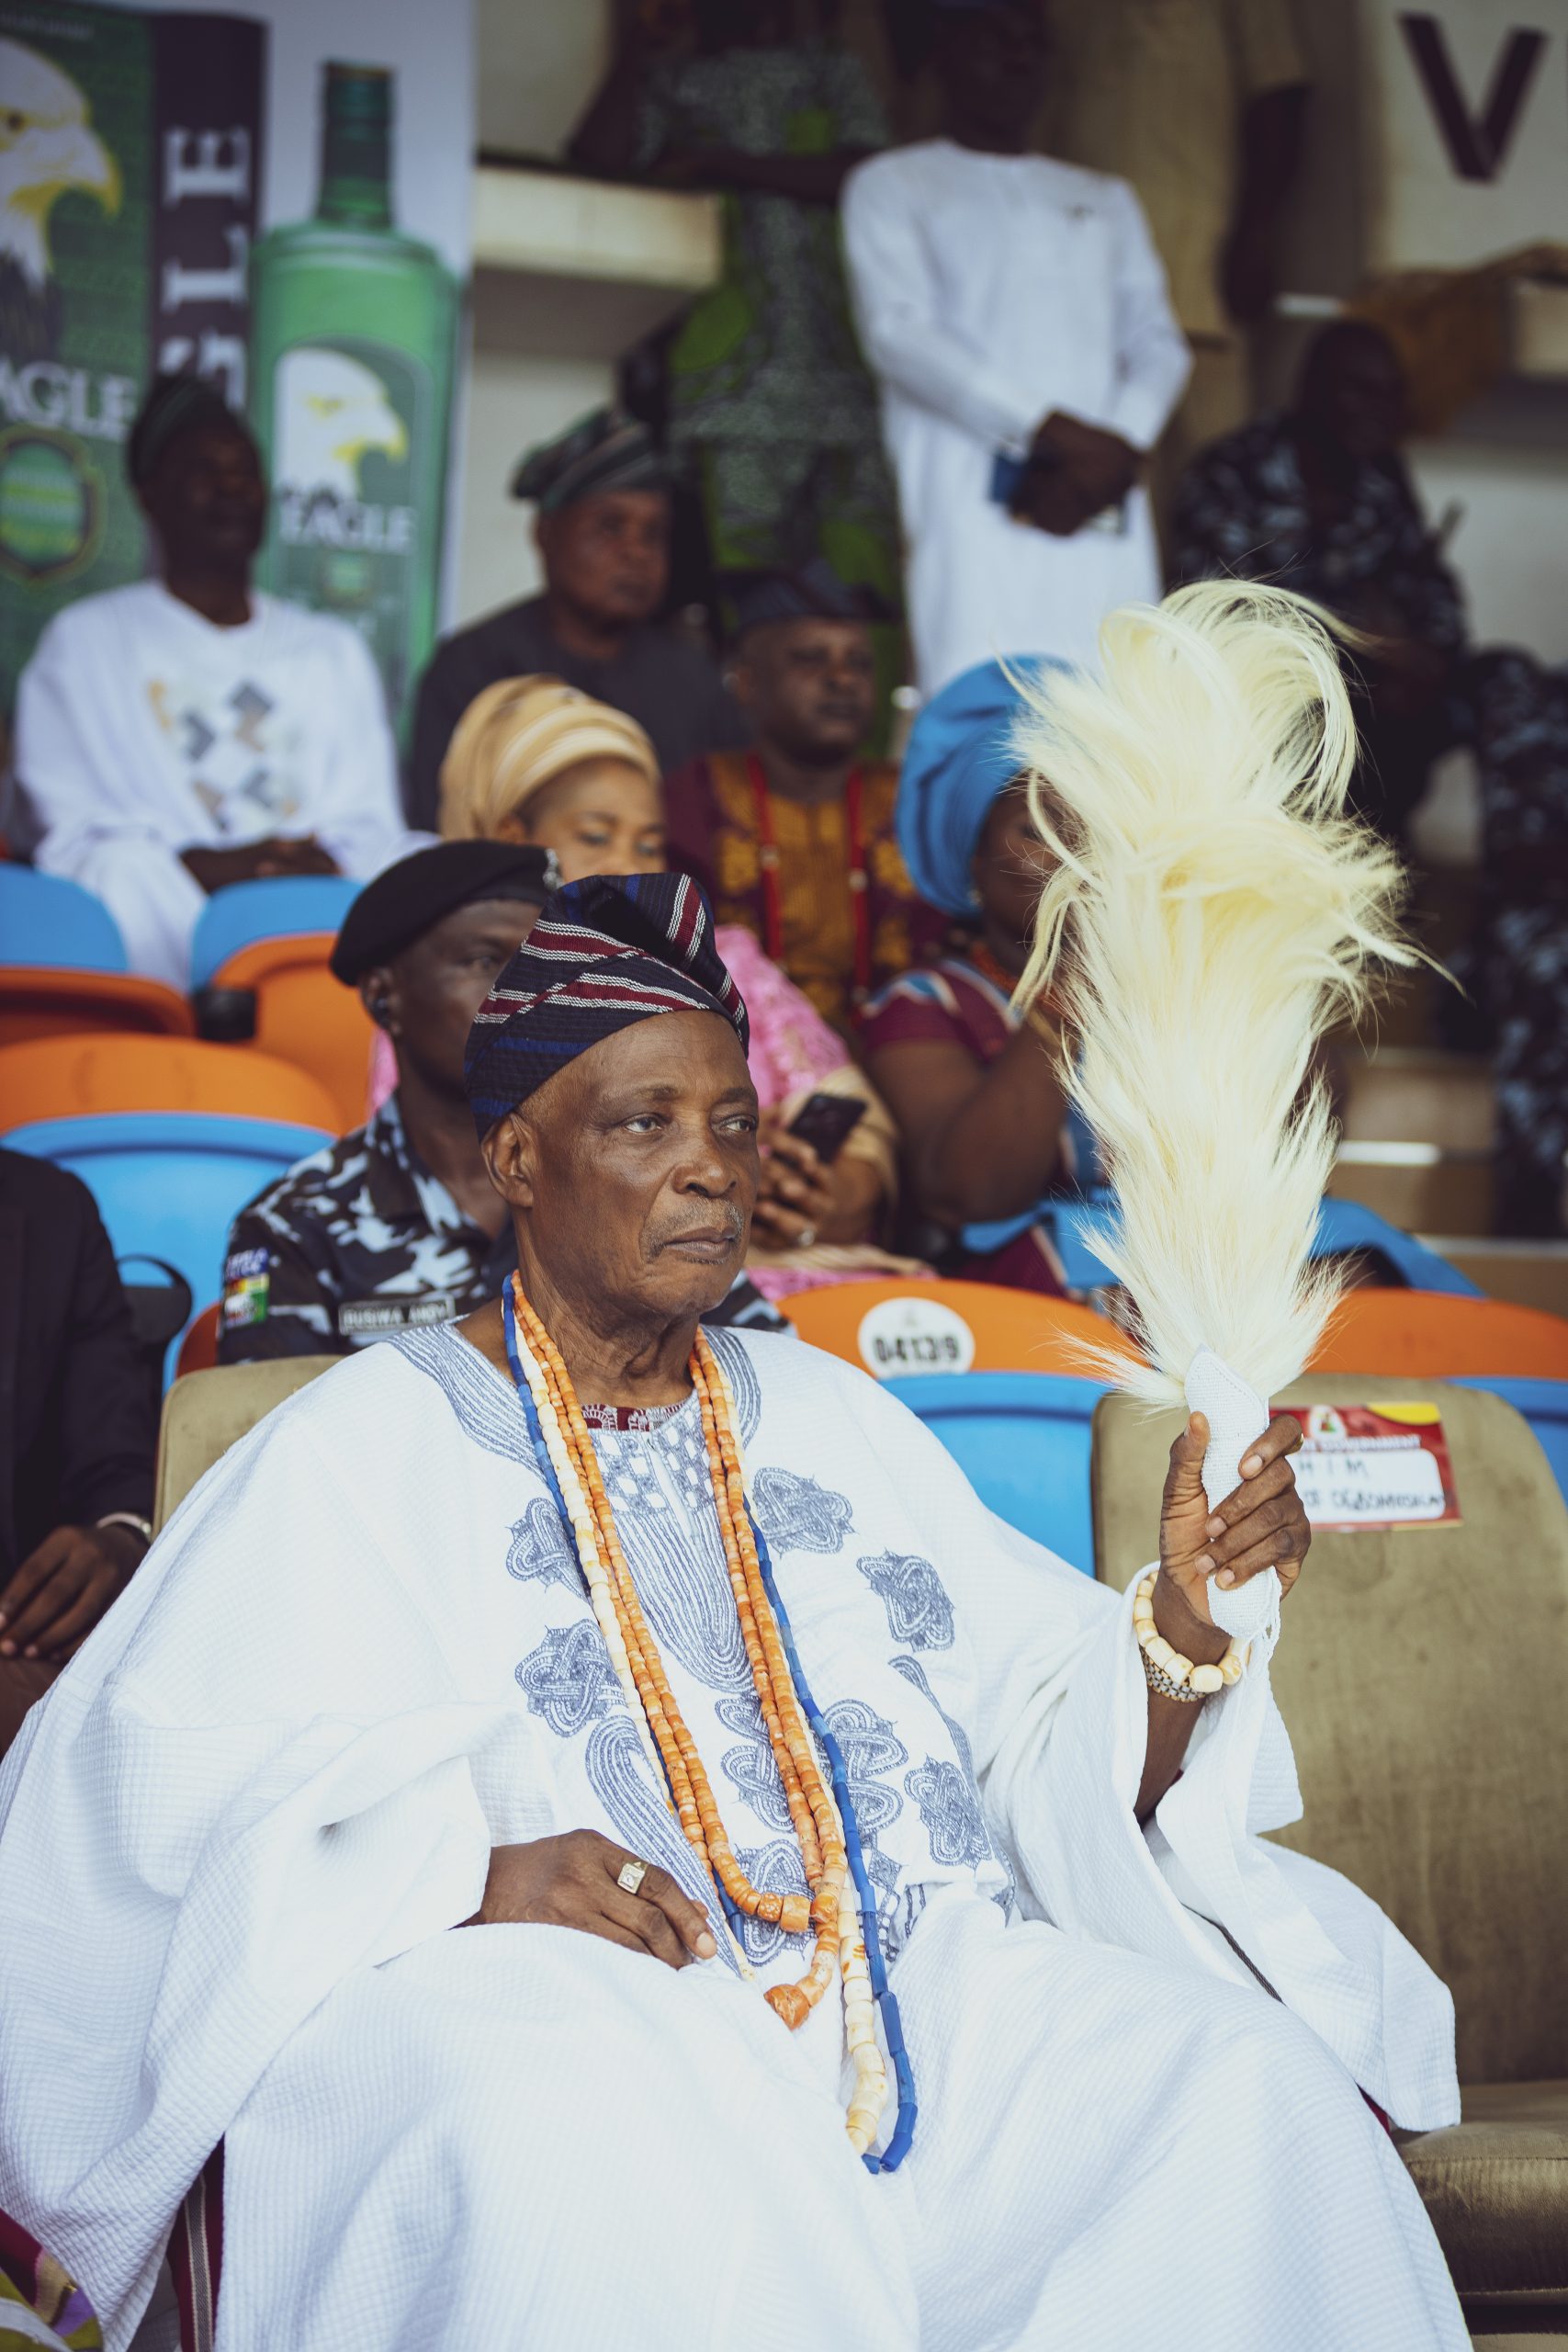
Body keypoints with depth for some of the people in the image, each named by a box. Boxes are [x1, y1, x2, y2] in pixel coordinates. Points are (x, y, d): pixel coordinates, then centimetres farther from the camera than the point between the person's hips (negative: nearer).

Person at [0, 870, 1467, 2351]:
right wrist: (466, 1870, -22)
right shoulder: (367, 1446, 7)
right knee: (584, 2135, -40)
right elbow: (163, 1776, -7)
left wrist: (1185, 1616, -6)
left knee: (1254, 2086, -23)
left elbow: (1059, 1747, 14)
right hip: (537, 2005, -4)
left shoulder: (823, 1417, 22)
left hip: (921, 1993, 4)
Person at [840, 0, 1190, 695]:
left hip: (1103, 508, 4)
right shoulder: (893, 184, 14)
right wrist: (1052, 430, -12)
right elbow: (899, 332, -2)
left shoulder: (1106, 199, 28)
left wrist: (1115, 454, -7)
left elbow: (1158, 344, 16)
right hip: (974, 500, -4)